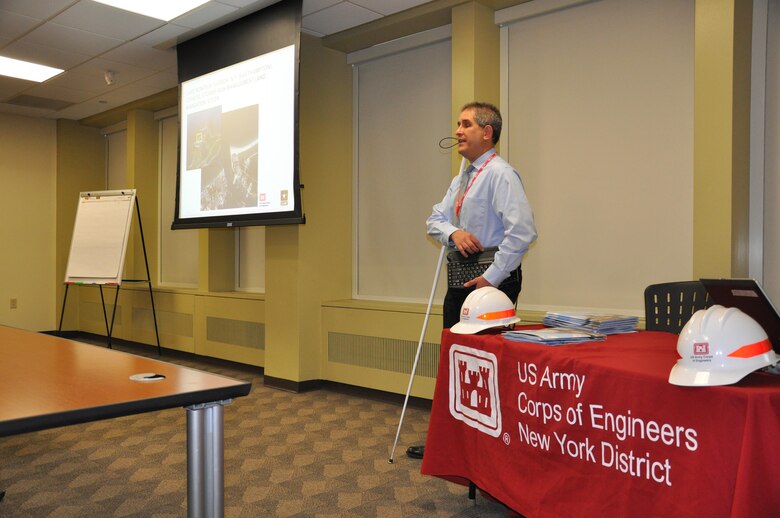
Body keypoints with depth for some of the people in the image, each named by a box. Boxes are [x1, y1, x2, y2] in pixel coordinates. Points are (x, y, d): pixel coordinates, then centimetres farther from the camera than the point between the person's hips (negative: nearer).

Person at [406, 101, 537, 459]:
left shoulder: (500, 174, -14)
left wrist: (492, 278, -21)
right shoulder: (461, 180, 15)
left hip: (492, 280, -9)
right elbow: (435, 219, 15)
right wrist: (453, 232, -8)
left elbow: (522, 231, -24)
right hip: (461, 279, 9)